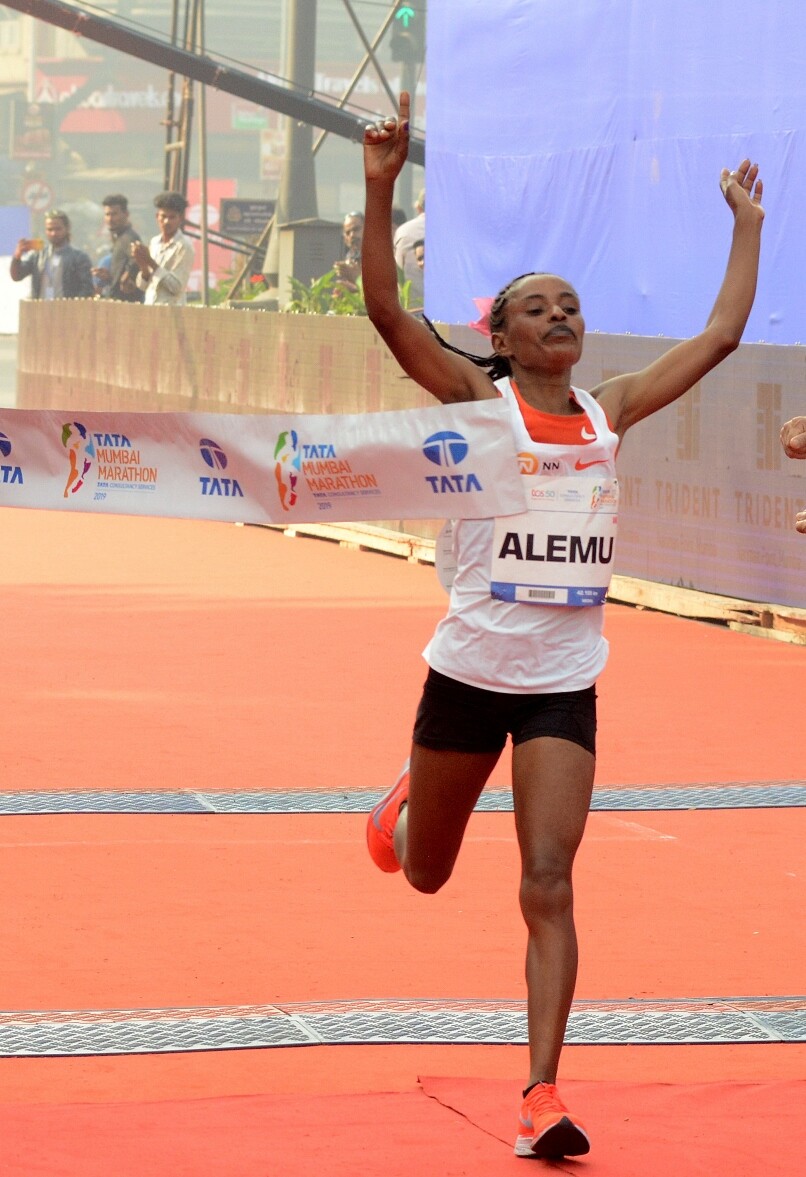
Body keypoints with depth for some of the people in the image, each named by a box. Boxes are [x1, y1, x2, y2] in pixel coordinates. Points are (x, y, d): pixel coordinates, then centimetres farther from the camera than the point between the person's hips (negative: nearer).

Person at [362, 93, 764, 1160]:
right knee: (426, 872, 16)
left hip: (565, 683, 2)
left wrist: (747, 228, 14)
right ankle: (408, 802, 54)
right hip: (471, 670, -2)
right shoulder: (478, 399, -4)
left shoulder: (610, 412, 6)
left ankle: (544, 1095, -10)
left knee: (548, 887, -9)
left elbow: (721, 336, 12)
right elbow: (389, 314, -18)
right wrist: (381, 190, -27)